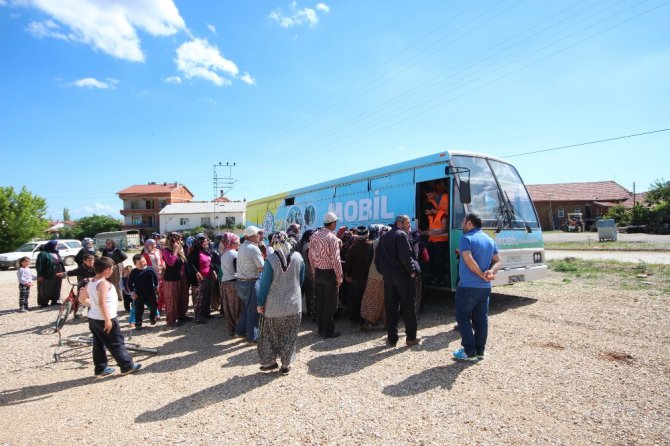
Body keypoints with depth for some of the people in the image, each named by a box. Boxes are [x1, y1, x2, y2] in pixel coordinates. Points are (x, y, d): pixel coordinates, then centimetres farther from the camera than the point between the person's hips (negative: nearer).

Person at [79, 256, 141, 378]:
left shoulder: (91, 283, 7)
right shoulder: (104, 283, -21)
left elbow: (81, 298, 17)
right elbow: (102, 303, -27)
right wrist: (107, 320, -25)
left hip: (93, 318, 9)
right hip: (104, 319, -9)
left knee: (99, 344, 15)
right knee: (116, 343, 0)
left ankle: (101, 369, 22)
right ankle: (127, 366, 9)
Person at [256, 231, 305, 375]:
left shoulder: (271, 259, -14)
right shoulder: (298, 257, -3)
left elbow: (265, 283, -11)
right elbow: (301, 280, 6)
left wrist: (260, 303, -2)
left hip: (274, 305, -2)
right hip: (294, 304, 3)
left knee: (269, 333, 17)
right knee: (289, 335, 13)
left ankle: (271, 360, 23)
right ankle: (286, 364, 19)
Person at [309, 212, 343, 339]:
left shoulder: (314, 236, 3)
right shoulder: (332, 238, -17)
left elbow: (311, 255, 7)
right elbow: (335, 259, -19)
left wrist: (315, 269, 16)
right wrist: (339, 277, -12)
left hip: (318, 273, 6)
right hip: (330, 273, -6)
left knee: (320, 302, 15)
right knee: (330, 304, 5)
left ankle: (321, 329, 27)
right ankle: (328, 331, 14)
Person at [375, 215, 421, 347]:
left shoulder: (384, 237, 14)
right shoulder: (401, 235, -10)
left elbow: (377, 257, 13)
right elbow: (405, 256, -20)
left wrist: (384, 271, 15)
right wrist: (412, 270, -8)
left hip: (388, 277, 7)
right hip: (402, 275, -6)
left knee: (390, 307, 9)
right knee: (408, 306, 5)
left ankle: (392, 338, 15)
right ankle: (411, 337, 13)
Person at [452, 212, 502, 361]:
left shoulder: (466, 238, -11)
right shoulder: (490, 240, 13)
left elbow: (469, 260, -23)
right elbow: (498, 262, 9)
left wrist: (482, 275, -16)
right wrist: (491, 272, -8)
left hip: (468, 286, -7)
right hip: (485, 287, 7)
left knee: (463, 318, 4)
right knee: (481, 319, 12)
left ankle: (470, 352, 4)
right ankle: (480, 351, 18)